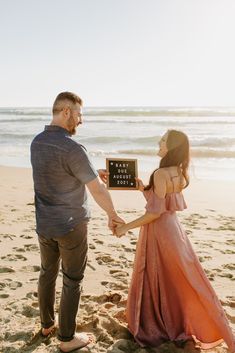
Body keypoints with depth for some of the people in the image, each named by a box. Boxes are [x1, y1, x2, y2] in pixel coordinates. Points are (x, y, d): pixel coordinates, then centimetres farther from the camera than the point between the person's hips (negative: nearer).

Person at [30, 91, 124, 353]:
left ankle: (47, 324, 41)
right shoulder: (72, 148, -23)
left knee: (47, 273, 22)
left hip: (44, 224, 8)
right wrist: (112, 214, -1)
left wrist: (92, 173, 16)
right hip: (70, 226, -7)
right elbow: (98, 191, -18)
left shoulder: (37, 143, 1)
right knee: (72, 281, 9)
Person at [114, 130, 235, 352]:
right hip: (171, 227, 9)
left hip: (159, 231, -9)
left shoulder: (161, 174, -21)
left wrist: (126, 227, -14)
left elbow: (155, 212, -22)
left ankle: (154, 326, 28)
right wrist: (144, 189, 7)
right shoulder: (179, 173, 5)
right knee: (178, 280, 20)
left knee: (155, 280, 9)